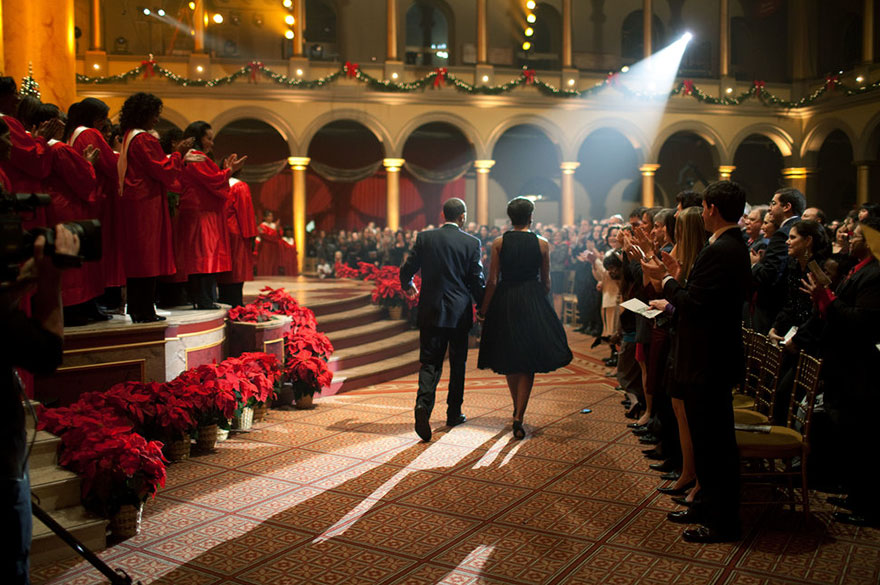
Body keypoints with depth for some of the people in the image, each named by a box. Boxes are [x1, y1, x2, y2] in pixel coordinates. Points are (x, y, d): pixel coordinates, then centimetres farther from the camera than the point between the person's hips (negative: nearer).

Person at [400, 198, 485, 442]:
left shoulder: (425, 237, -1)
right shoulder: (471, 242, -5)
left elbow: (406, 270, 0)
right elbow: (477, 280, -3)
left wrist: (408, 286, 23)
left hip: (430, 311, 1)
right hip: (460, 312, -1)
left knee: (430, 362, 4)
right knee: (458, 363, 14)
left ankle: (423, 404, -20)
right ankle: (454, 413, 23)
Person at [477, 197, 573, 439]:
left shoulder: (499, 243, -3)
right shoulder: (542, 244, -2)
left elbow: (492, 281, -4)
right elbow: (546, 281, 4)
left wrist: (484, 310, 3)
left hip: (505, 303, 1)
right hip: (533, 303, -1)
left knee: (509, 360, 18)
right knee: (528, 363, 4)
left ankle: (517, 408, 34)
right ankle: (518, 417, -7)